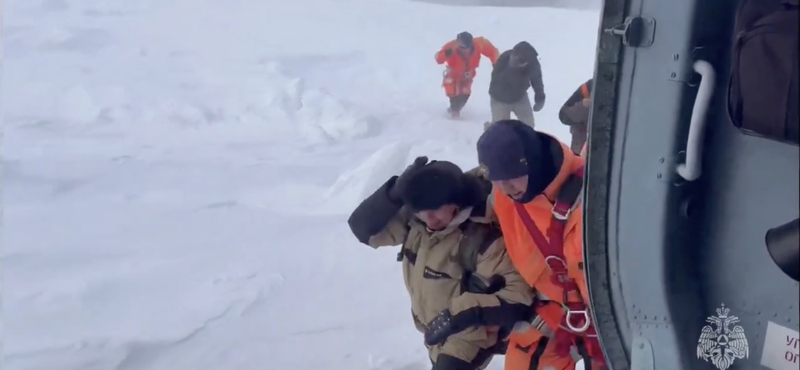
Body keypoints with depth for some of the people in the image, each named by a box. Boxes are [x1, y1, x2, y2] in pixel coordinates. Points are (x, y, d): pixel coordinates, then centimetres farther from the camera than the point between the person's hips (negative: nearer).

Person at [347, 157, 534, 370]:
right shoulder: (414, 220, -15)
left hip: (468, 336, -7)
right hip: (437, 331, 7)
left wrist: (463, 313, -44)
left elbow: (518, 296, -36)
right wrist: (394, 193, -31)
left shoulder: (482, 238, -35)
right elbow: (363, 228, -15)